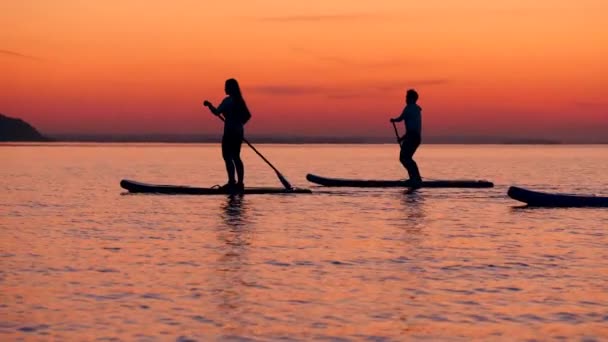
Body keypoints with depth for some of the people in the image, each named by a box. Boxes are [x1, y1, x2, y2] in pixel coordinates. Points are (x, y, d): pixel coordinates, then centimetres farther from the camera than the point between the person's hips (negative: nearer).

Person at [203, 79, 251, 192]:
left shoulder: (228, 101, -13)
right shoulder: (239, 100, 12)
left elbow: (217, 112, -18)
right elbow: (248, 115, 17)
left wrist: (209, 105, -2)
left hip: (230, 132, -8)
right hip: (239, 132, 8)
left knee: (227, 157, -6)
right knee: (236, 157, 12)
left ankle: (232, 182, -13)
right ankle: (240, 183, 12)